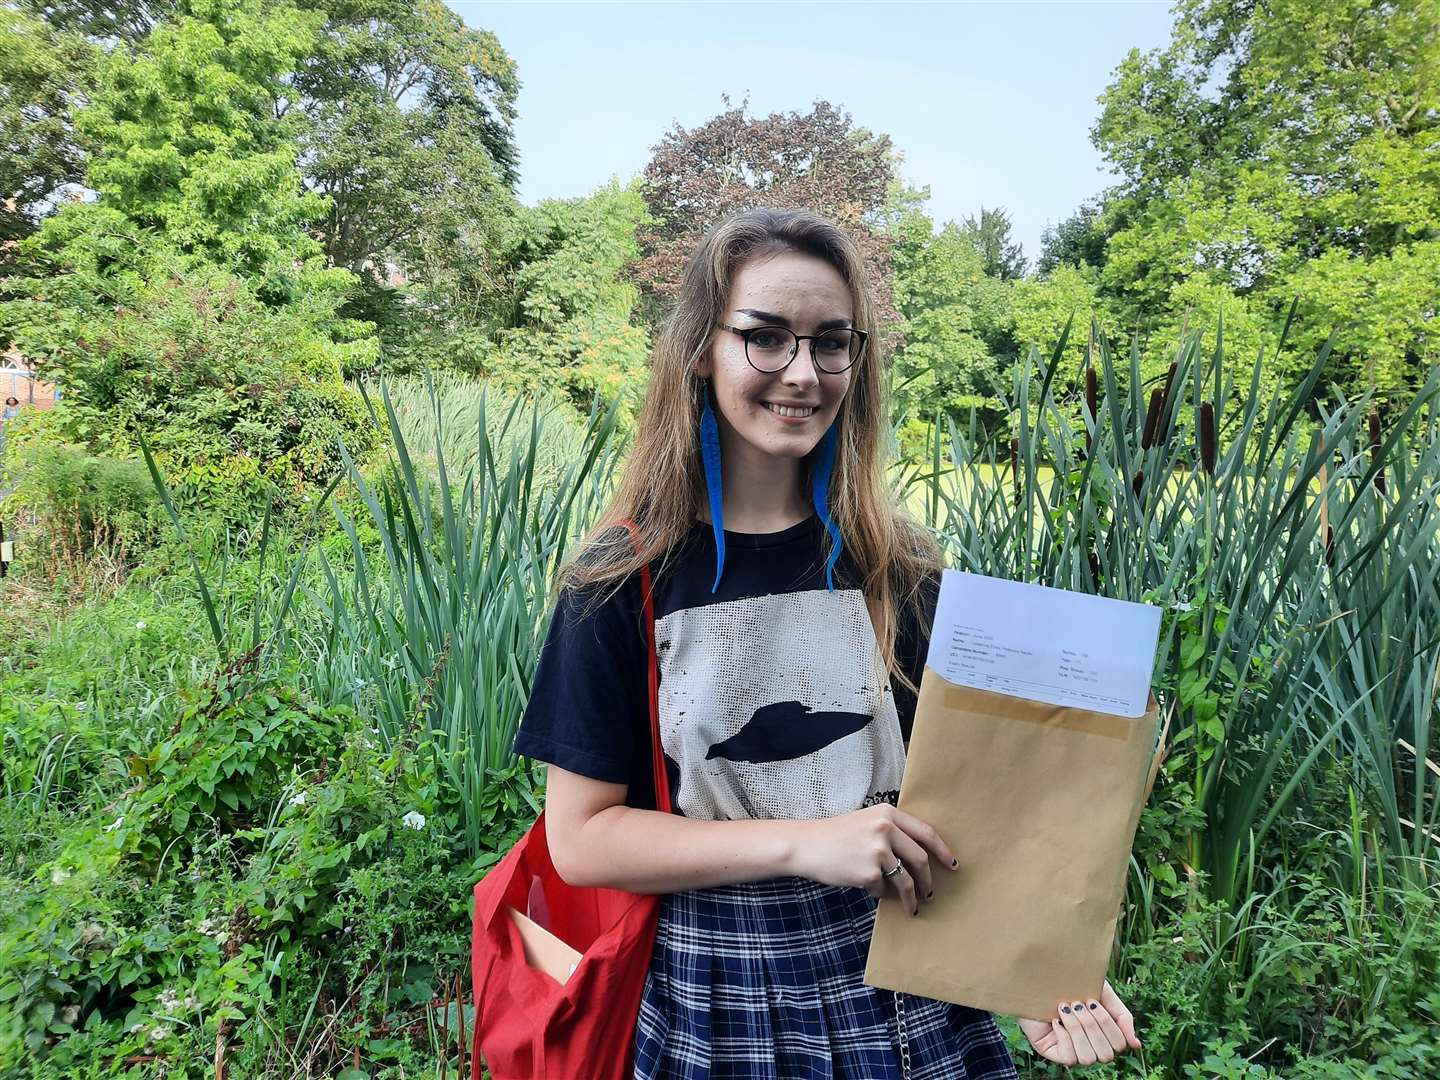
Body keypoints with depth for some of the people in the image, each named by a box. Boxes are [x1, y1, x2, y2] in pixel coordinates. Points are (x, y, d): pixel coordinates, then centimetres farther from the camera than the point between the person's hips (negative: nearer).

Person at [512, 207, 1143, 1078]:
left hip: (912, 996, 2)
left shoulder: (899, 569, -6)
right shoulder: (622, 580, -12)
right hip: (714, 1005, -1)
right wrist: (802, 844, -22)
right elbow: (580, 837, -11)